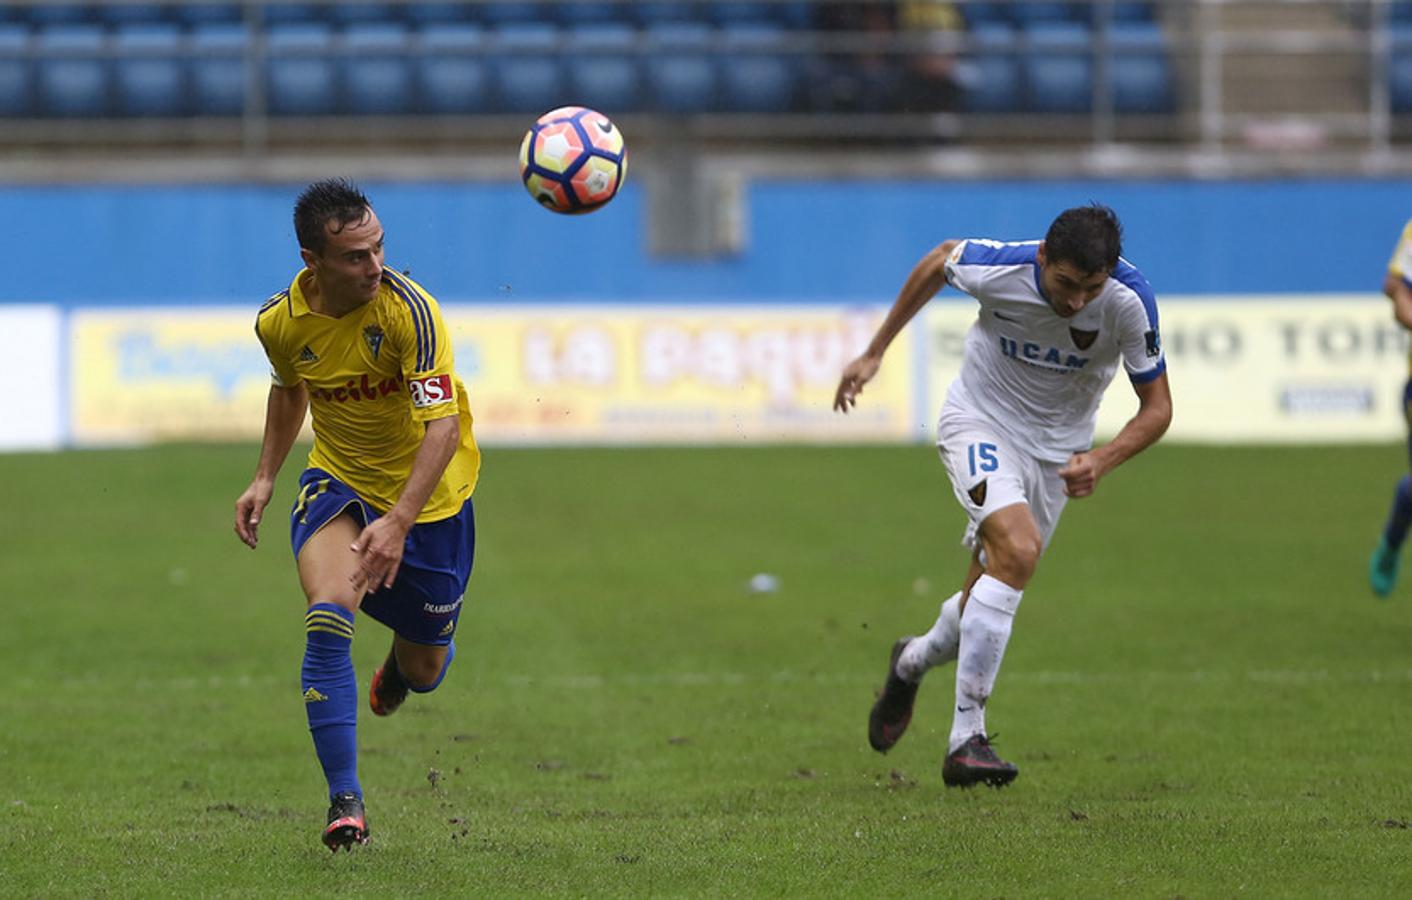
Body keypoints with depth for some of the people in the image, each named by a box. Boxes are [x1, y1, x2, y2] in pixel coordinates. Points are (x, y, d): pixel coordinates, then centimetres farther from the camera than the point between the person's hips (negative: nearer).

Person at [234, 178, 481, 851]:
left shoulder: (407, 309, -28)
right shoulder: (280, 323, -13)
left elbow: (444, 424, -33)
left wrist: (399, 521, -43)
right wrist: (265, 478, 8)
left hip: (429, 493, -2)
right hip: (337, 480, 2)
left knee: (425, 671, 10)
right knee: (328, 618, -27)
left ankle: (400, 662, 52)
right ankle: (344, 802, -21)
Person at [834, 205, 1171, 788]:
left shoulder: (1129, 302, -24)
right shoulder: (1000, 268, -26)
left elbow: (1157, 407, -13)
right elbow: (939, 262, -1)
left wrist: (1103, 460, -31)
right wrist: (875, 353, 5)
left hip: (1058, 448, 3)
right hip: (980, 419, -3)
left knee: (991, 592, 6)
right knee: (1017, 549, -28)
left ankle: (912, 663, 42)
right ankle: (966, 740, -26)